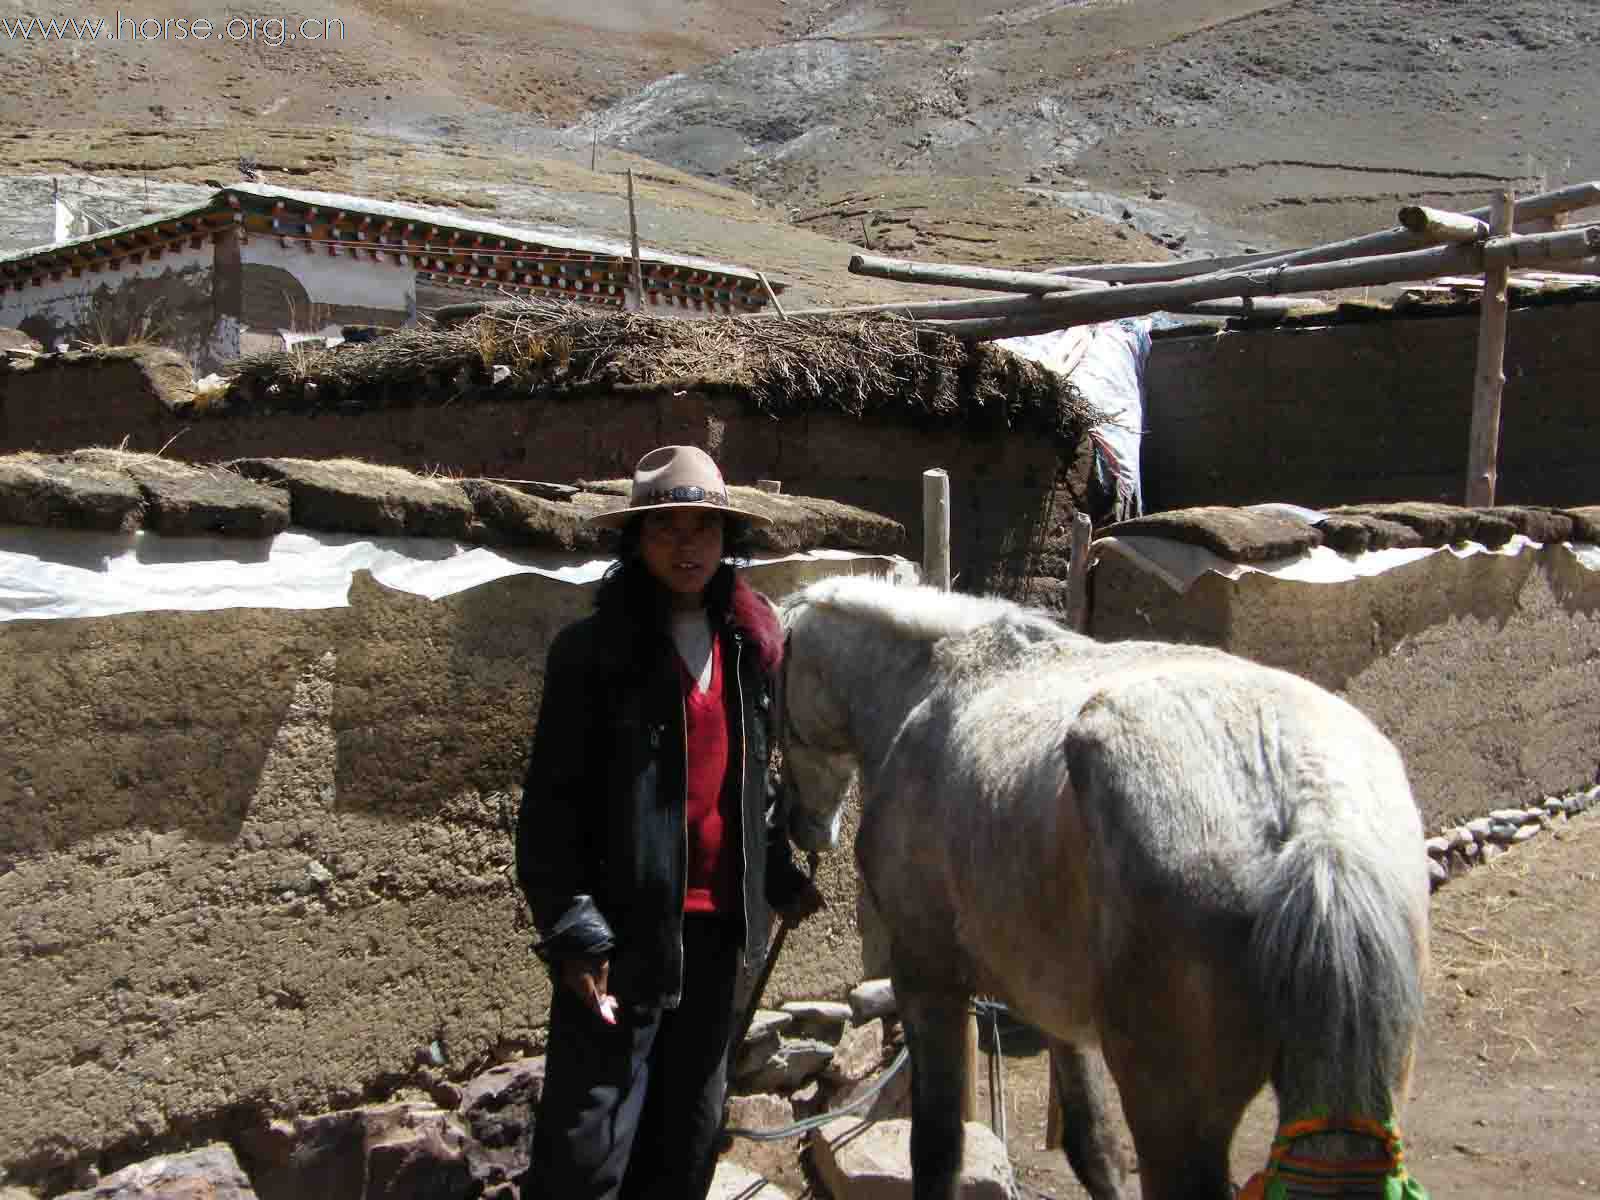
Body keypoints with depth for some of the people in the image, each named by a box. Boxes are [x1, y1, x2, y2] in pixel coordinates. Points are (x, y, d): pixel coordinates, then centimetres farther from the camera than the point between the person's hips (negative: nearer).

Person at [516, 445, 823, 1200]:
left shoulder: (750, 649, 7)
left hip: (719, 925, 6)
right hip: (625, 930, -5)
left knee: (687, 1136, 19)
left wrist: (780, 878, 12)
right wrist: (571, 929, -17)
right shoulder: (592, 650, -9)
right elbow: (551, 801, -11)